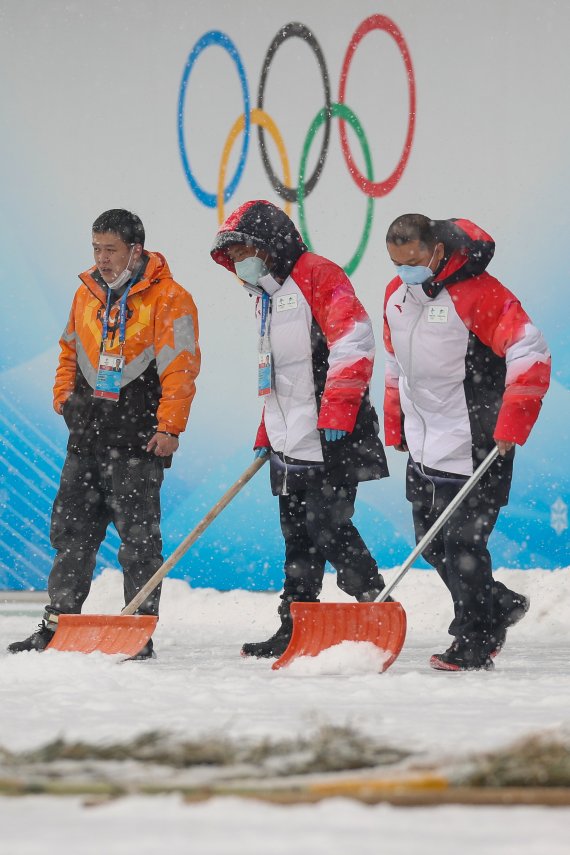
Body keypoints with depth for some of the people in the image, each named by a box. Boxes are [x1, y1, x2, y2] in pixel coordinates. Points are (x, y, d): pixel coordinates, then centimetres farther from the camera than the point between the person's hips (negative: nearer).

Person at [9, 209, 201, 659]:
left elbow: (180, 367, -11)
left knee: (138, 537, -3)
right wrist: (64, 392, 12)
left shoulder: (168, 299, -7)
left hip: (139, 439, -6)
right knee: (72, 530, 8)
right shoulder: (88, 293, 13)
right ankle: (57, 624, 14)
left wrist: (169, 426, -16)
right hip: (86, 435, 6)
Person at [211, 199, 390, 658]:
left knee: (329, 527, -11)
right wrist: (267, 434, 23)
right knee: (298, 536, 9)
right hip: (291, 445, 9)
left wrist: (335, 416, -22)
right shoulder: (268, 295, 21)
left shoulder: (318, 276, -9)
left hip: (331, 441, -9)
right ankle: (295, 630, 12)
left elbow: (353, 345, -18)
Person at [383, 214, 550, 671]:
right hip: (424, 444, 8)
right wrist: (395, 426, 20)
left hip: (474, 444, -8)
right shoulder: (397, 294, 7)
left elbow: (531, 354, -20)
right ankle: (500, 605, 31)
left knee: (462, 542, -8)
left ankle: (475, 642, 4)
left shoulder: (478, 293, -18)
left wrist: (511, 424, -24)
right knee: (432, 543, 12)